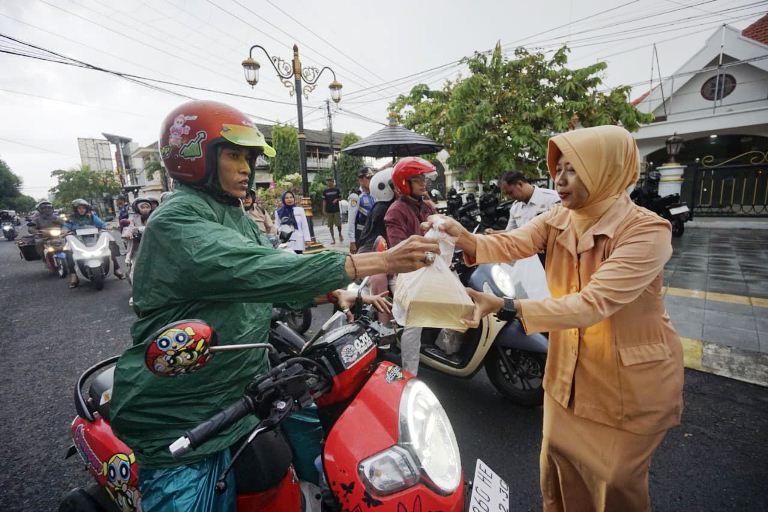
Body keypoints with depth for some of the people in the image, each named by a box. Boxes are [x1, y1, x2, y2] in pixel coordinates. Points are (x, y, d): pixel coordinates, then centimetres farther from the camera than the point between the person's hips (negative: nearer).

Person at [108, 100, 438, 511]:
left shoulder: (235, 217, 10)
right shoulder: (175, 220, -19)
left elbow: (273, 266, 8)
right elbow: (256, 272, -35)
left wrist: (337, 293, -10)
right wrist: (379, 262, -37)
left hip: (244, 391, 8)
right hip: (181, 421, -7)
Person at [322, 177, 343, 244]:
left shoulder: (337, 190, 3)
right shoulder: (325, 191, 4)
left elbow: (340, 197, 10)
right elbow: (324, 201, 5)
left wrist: (336, 199, -11)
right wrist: (324, 210, -1)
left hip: (336, 209, -1)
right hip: (329, 210, 1)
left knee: (338, 224, -3)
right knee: (330, 225, 4)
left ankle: (340, 234, 23)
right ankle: (333, 238, 13)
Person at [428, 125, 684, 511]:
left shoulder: (648, 231, -25)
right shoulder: (558, 219, -5)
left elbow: (593, 304, -36)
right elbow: (511, 244, -22)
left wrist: (506, 307, -46)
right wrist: (466, 239, -41)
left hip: (632, 375, -5)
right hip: (570, 365, 6)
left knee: (616, 478, 17)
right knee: (558, 456, 24)